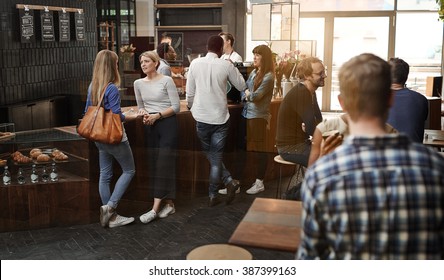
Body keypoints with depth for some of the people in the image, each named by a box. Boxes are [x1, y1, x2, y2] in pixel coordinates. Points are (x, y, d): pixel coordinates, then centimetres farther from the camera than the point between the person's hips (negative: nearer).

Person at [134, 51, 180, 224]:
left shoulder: (166, 80, -6)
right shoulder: (138, 83, 9)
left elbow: (176, 106, -8)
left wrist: (157, 115, -17)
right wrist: (144, 113, -3)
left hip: (167, 124, -6)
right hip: (150, 126, 6)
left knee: (164, 164, -10)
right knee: (154, 165, 5)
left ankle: (155, 209, -12)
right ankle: (169, 204, 15)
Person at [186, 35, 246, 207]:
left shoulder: (195, 63, -4)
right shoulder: (226, 65, -8)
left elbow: (190, 91, 1)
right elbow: (241, 86, 4)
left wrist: (191, 107, 19)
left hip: (202, 117, 1)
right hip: (220, 117, -1)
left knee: (210, 155, 19)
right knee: (216, 157, 9)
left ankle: (229, 181, 11)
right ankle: (213, 195, 9)